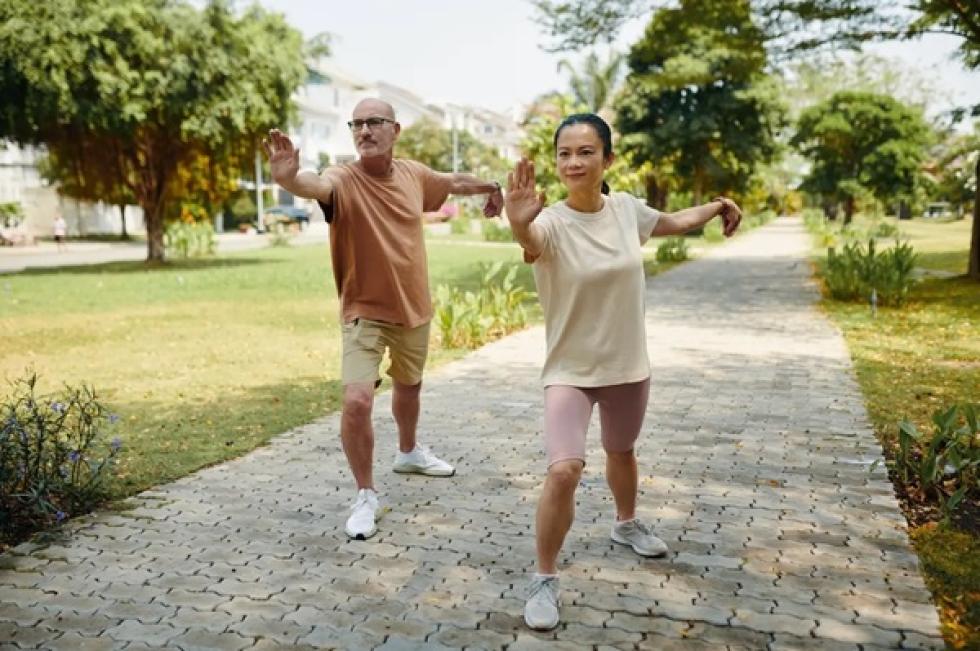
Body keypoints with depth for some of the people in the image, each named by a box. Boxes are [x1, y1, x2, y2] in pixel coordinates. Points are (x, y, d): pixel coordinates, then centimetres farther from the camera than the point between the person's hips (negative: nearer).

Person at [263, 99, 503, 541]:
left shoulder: (414, 174, -3)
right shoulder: (344, 179, -19)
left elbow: (453, 182, 19)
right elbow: (316, 186, -43)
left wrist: (489, 186, 34)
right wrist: (289, 178, -65)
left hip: (414, 308, 5)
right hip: (365, 312, -5)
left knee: (409, 385, 25)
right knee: (357, 401, -19)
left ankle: (408, 452, 53)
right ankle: (365, 495, 2)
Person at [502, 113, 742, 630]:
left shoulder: (626, 209, -6)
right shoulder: (552, 222, -21)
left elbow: (672, 222, 18)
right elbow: (531, 244, -48)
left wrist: (717, 206, 17)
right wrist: (519, 224, -68)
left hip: (628, 366, 5)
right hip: (569, 371, -5)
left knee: (621, 452, 26)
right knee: (563, 471, -20)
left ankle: (626, 524, 56)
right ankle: (545, 580, 2)